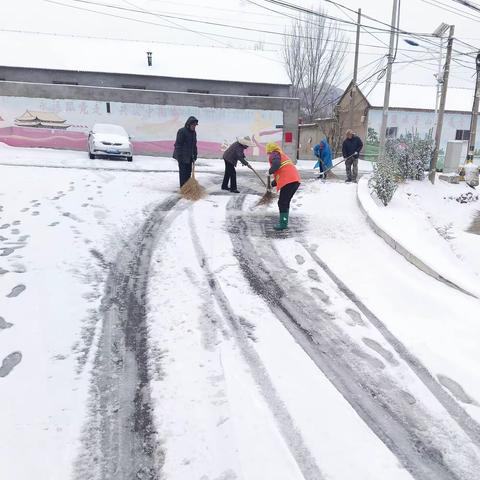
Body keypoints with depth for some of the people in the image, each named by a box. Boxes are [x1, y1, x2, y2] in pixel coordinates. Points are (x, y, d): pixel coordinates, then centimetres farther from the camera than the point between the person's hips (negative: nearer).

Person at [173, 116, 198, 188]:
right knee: (183, 172, -4)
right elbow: (178, 144, -15)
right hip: (182, 157, -7)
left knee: (188, 172, 11)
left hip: (189, 157, 7)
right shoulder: (182, 131, -13)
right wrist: (179, 156, -18)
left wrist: (194, 156, 13)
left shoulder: (194, 132, 11)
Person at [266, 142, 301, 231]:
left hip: (288, 181, -9)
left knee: (282, 203, -2)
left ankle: (283, 224, -2)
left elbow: (276, 164, -20)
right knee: (286, 202, 19)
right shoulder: (282, 155, 32)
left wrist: (270, 172, -4)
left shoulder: (274, 155, 4)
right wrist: (272, 184, 37)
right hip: (296, 180, 9)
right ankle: (284, 221, 25)